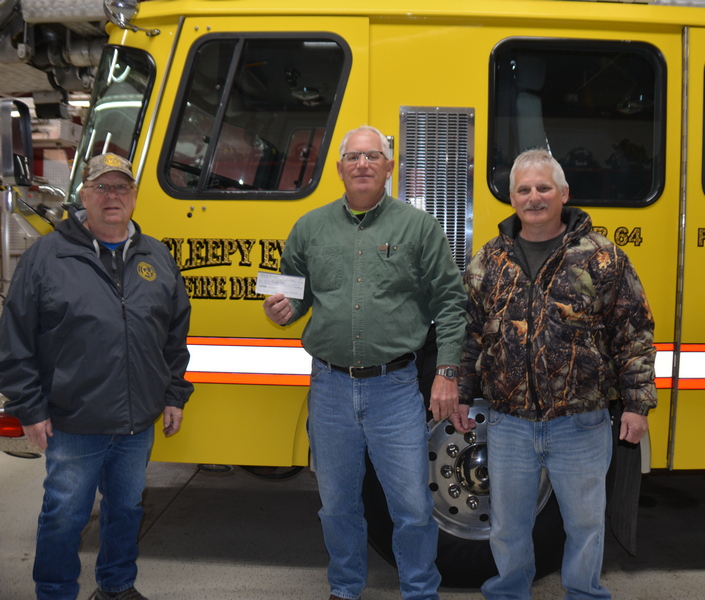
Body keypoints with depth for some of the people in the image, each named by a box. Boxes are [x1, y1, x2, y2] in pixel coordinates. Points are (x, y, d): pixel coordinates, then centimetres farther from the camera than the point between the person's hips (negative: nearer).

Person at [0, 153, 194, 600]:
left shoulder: (157, 258, 7)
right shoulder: (46, 254, -5)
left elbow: (177, 333, 13)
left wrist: (175, 396, 10)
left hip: (139, 425, 4)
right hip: (72, 426, -4)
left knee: (127, 508, 19)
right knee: (64, 517, 7)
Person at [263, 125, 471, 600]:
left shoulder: (418, 226, 0)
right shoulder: (310, 228, 8)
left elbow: (449, 302, 0)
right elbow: (296, 294, 16)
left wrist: (447, 373, -5)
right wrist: (282, 311, -7)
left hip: (396, 388, -2)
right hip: (330, 388, 3)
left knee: (413, 507, 4)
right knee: (338, 505, 17)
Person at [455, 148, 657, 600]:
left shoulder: (602, 257, -3)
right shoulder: (488, 261, 4)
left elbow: (634, 332, -2)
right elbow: (469, 334, 9)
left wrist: (637, 402, -5)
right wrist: (462, 397, 9)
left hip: (581, 425, -2)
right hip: (508, 424, 2)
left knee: (585, 522, 14)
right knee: (507, 526, 16)